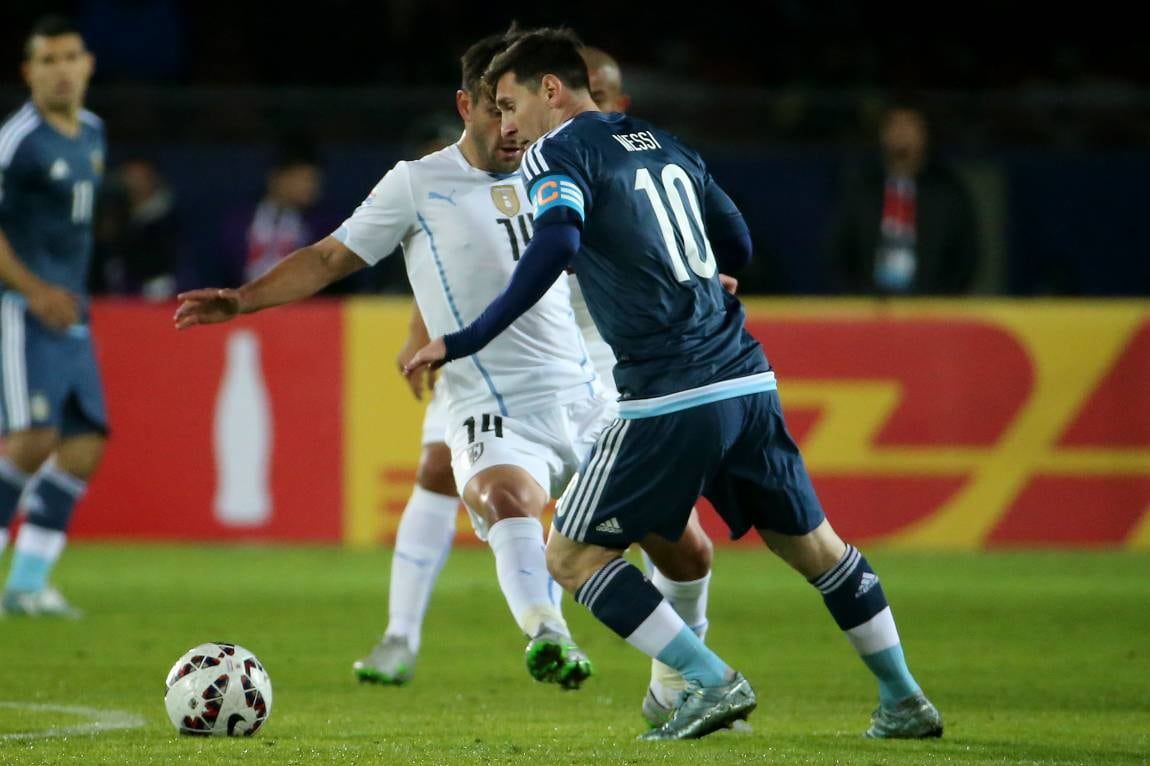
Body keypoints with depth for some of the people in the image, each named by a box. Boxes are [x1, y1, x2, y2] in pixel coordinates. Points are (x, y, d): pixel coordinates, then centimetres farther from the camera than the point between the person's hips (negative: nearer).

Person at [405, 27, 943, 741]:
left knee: (572, 555, 4)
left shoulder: (556, 153, -2)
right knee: (811, 543, 21)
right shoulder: (665, 143, 19)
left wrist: (469, 340, -20)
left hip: (669, 399, -7)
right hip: (749, 381, 7)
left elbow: (555, 246, -21)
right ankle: (905, 701, 24)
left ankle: (712, 682, -4)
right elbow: (738, 248, 26)